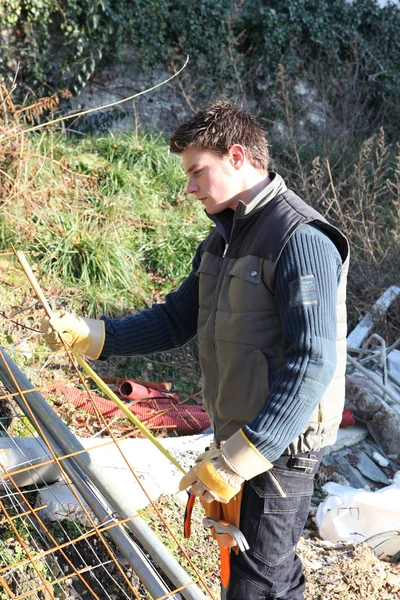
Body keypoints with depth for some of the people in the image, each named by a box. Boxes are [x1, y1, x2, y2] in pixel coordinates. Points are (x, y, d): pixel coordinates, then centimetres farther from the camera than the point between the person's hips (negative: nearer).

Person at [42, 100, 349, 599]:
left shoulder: (301, 240, -22)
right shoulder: (225, 237, 9)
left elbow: (312, 366, -28)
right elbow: (176, 320, 13)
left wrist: (234, 463, -28)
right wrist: (86, 335, 2)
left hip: (281, 442, -8)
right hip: (236, 432, 8)